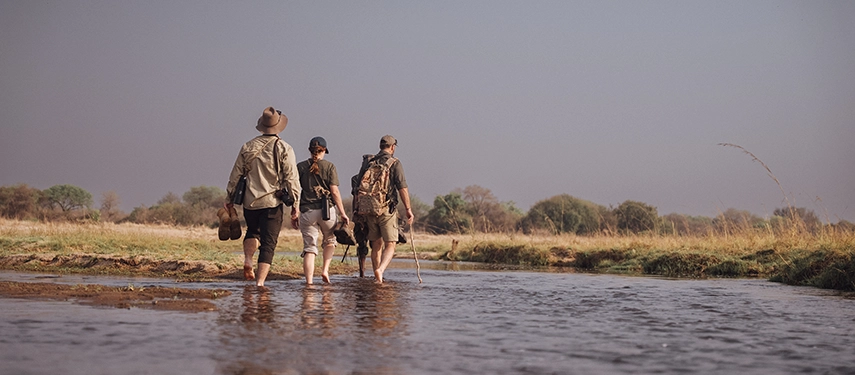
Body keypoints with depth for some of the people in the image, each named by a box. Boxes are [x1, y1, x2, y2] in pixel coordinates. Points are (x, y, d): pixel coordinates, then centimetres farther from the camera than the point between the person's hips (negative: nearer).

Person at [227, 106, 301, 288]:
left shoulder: (248, 147, 5)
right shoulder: (284, 149, -4)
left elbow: (235, 175, 8)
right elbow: (292, 179, -8)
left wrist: (230, 198, 18)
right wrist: (295, 205, -4)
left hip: (250, 201, 3)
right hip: (272, 203, -3)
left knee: (252, 232, 27)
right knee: (268, 243, 2)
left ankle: (247, 260, 2)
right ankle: (260, 282, -5)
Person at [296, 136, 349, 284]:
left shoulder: (300, 167, 5)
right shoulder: (329, 166, 0)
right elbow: (334, 191, -5)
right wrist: (342, 213, -1)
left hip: (307, 211, 1)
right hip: (326, 210, -1)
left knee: (309, 248, 3)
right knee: (330, 240, 24)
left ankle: (309, 282, -5)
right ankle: (325, 269, 9)